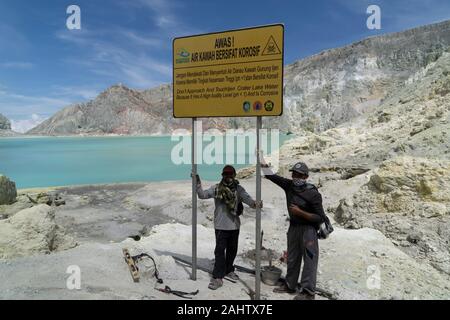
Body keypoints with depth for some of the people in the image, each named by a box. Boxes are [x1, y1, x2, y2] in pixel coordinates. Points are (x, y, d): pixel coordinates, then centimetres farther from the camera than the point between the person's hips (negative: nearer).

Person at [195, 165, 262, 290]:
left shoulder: (238, 189, -3)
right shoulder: (216, 188, -4)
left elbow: (247, 198, -17)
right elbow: (202, 195, -6)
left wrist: (254, 203, -38)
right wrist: (197, 183, -19)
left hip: (234, 225, 2)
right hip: (221, 225, -2)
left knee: (232, 250, 18)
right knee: (220, 250, -3)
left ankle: (228, 270, 38)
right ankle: (218, 278, 4)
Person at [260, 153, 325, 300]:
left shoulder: (313, 193, -19)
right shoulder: (289, 185, -4)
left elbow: (320, 218, -18)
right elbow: (272, 176, 2)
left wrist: (300, 212, -23)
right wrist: (264, 164, -11)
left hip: (308, 229, -6)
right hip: (293, 227, 7)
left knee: (309, 259, 0)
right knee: (292, 258, 17)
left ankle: (308, 291, 10)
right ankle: (290, 285, 31)